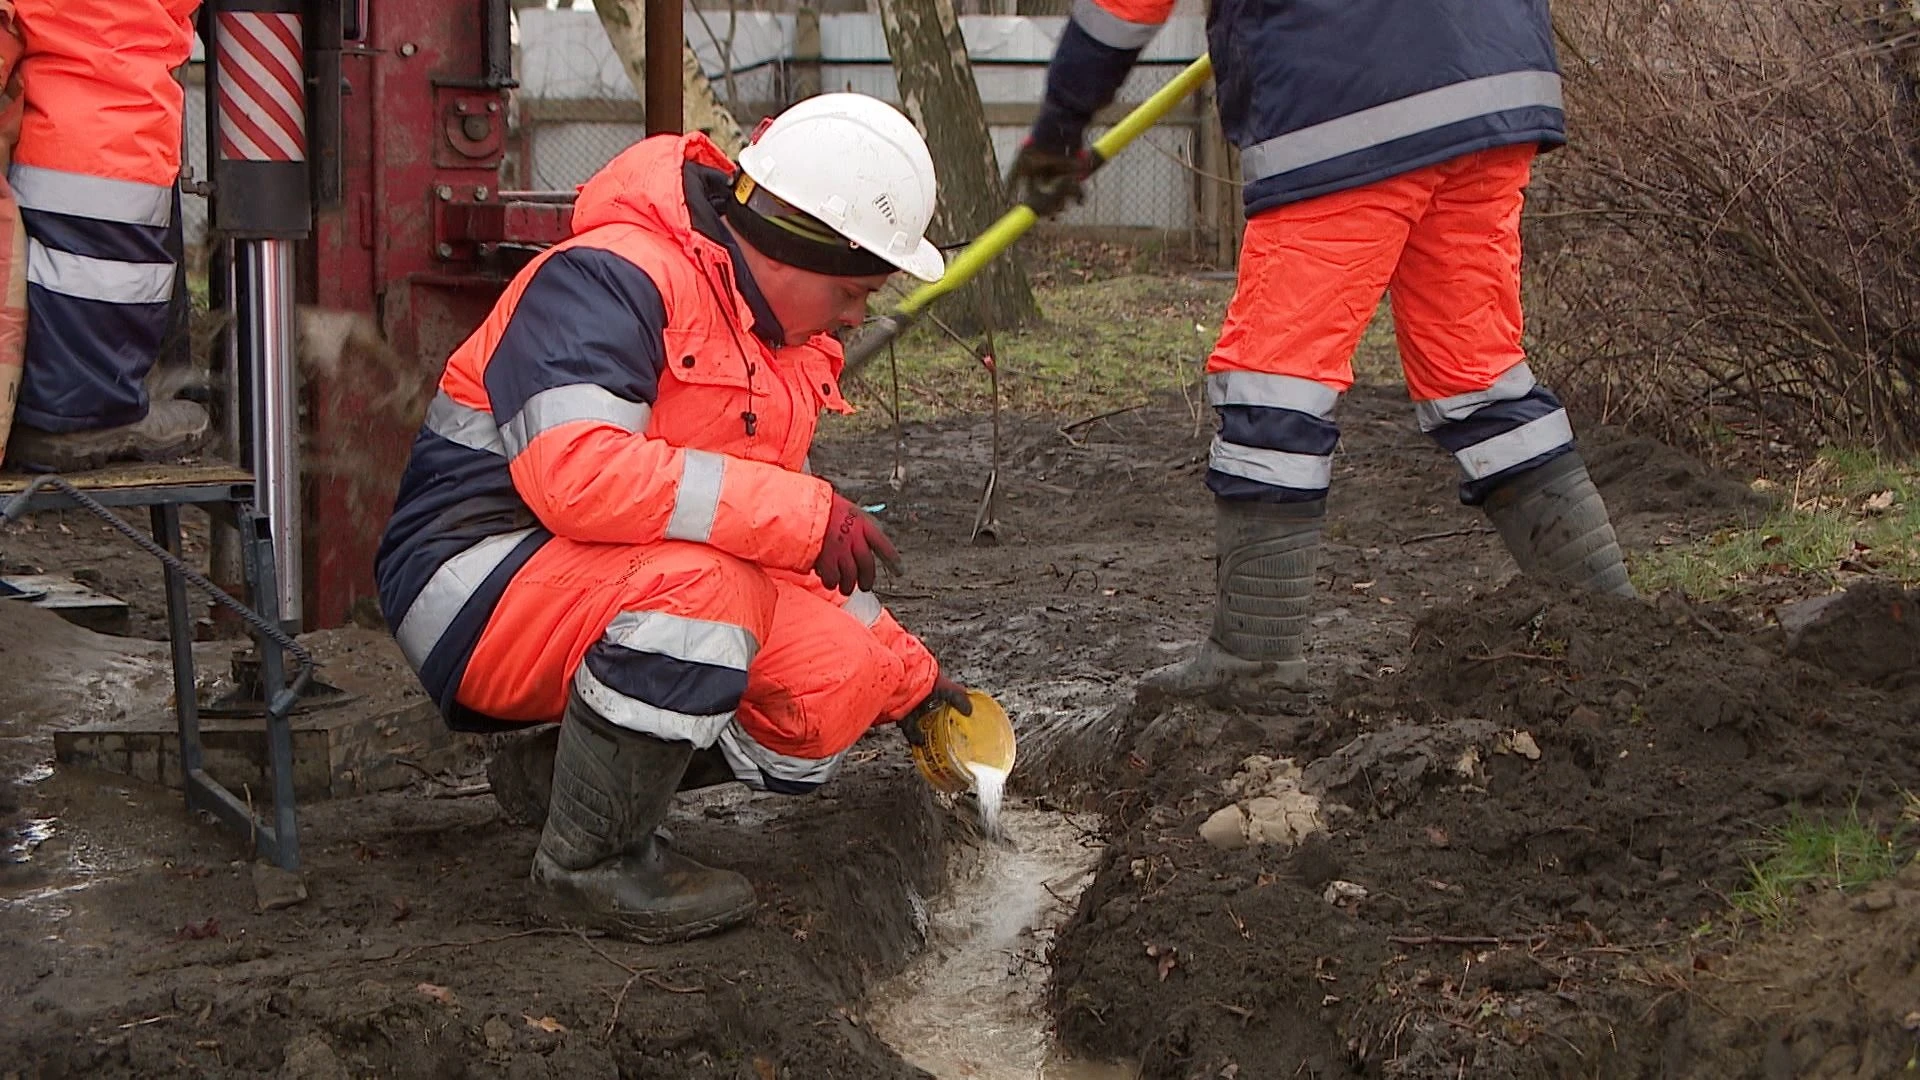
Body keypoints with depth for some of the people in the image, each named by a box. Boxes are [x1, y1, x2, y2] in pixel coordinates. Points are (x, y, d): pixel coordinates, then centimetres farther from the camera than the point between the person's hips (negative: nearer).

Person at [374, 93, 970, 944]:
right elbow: (573, 468, -37)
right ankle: (590, 864, -17)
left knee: (834, 686, -10)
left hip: (625, 591, 9)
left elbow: (787, 545, 23)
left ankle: (557, 769, 8)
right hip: (477, 587, -9)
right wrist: (800, 512, -33)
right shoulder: (609, 280, -20)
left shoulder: (781, 337, 11)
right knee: (699, 579, -36)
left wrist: (904, 673, 24)